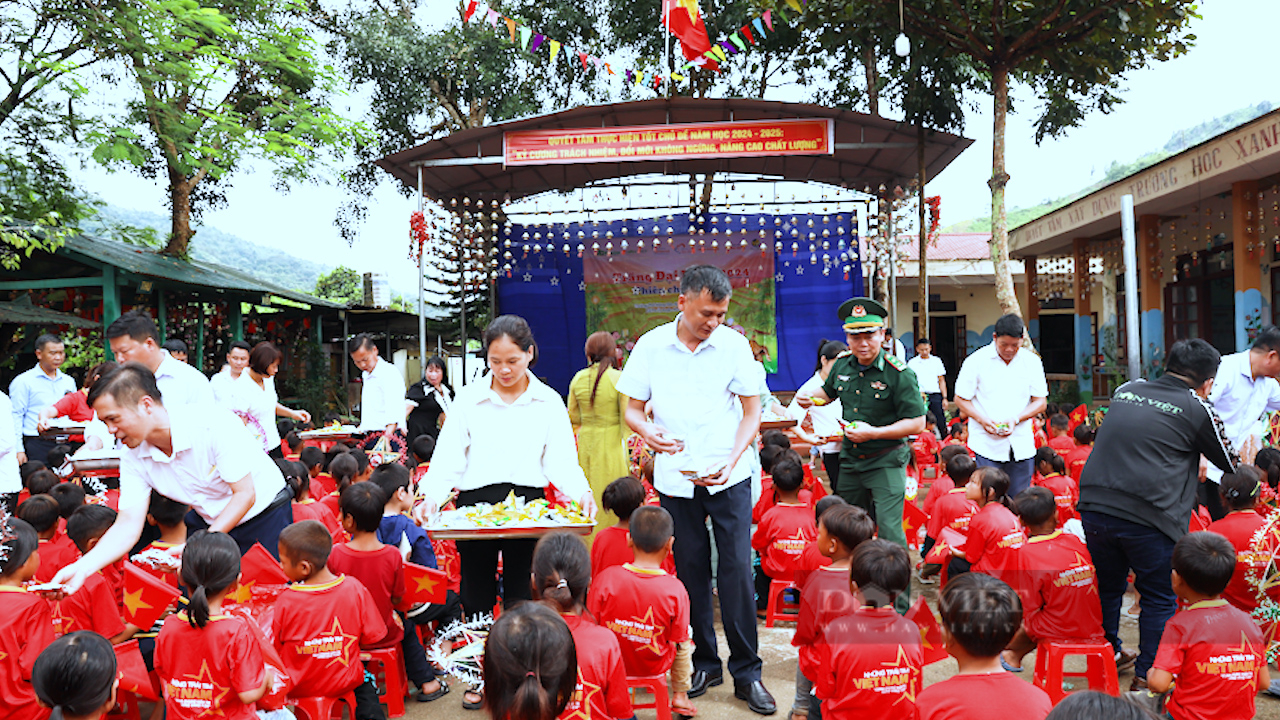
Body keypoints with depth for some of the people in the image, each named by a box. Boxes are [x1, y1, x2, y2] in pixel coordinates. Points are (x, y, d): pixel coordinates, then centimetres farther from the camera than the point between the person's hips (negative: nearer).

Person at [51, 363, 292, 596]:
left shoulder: (213, 424, -29)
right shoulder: (134, 458, -11)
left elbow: (245, 495, -25)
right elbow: (128, 526, -11)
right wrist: (82, 568, -27)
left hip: (266, 513, -5)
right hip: (208, 521, 5)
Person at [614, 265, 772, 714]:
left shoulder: (734, 345, -3)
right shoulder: (651, 346, -1)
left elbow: (752, 413, 1)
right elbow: (632, 409, 6)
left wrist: (730, 462, -13)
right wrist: (647, 432, -17)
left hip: (729, 475, -1)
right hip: (675, 477, 1)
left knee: (737, 568, -3)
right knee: (690, 571, 9)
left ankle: (746, 672, 9)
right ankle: (704, 662, 24)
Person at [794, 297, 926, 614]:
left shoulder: (899, 374, -17)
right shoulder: (842, 366, 2)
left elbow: (917, 423, -17)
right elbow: (829, 391, 24)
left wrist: (873, 432, -25)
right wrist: (811, 397, 2)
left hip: (886, 462, -6)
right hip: (850, 459, 6)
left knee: (889, 530, -12)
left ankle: (899, 604, 0)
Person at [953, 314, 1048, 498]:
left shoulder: (1032, 362, 5)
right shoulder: (976, 361, -3)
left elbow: (1040, 402, 7)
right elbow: (961, 399, 2)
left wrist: (1016, 419, -11)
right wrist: (983, 420, -15)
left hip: (1022, 446, 3)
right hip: (987, 445, -3)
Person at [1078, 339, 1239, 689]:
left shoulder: (1124, 391, 14)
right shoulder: (1198, 409, 0)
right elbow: (1230, 464, 13)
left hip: (1094, 505, 5)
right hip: (1148, 516, -5)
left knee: (1107, 587, 22)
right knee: (1159, 597, 14)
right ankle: (1147, 674, 19)